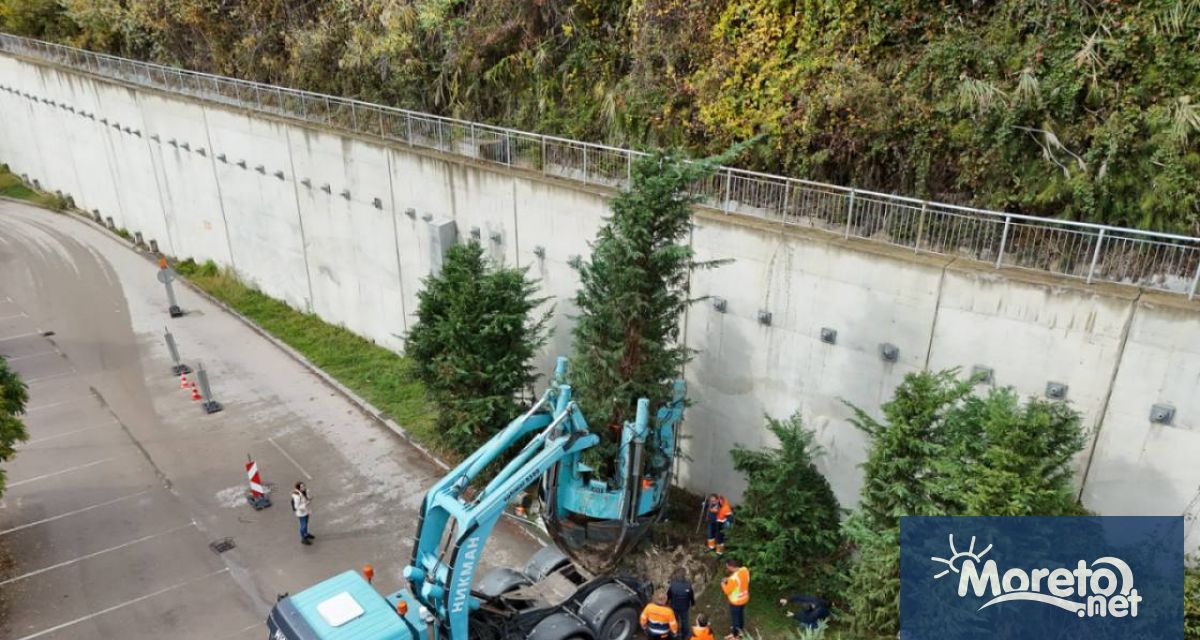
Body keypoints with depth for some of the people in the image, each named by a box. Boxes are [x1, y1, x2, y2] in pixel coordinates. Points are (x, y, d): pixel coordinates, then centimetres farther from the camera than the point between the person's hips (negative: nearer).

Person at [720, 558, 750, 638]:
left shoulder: (733, 578, -38)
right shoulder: (745, 570, -15)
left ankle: (735, 635, 37)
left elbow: (727, 591, -23)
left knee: (735, 618, 17)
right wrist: (729, 580, 0)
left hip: (736, 601, -7)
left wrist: (723, 583, -6)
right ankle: (740, 631, 51)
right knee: (741, 615, 29)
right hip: (744, 598, 7)